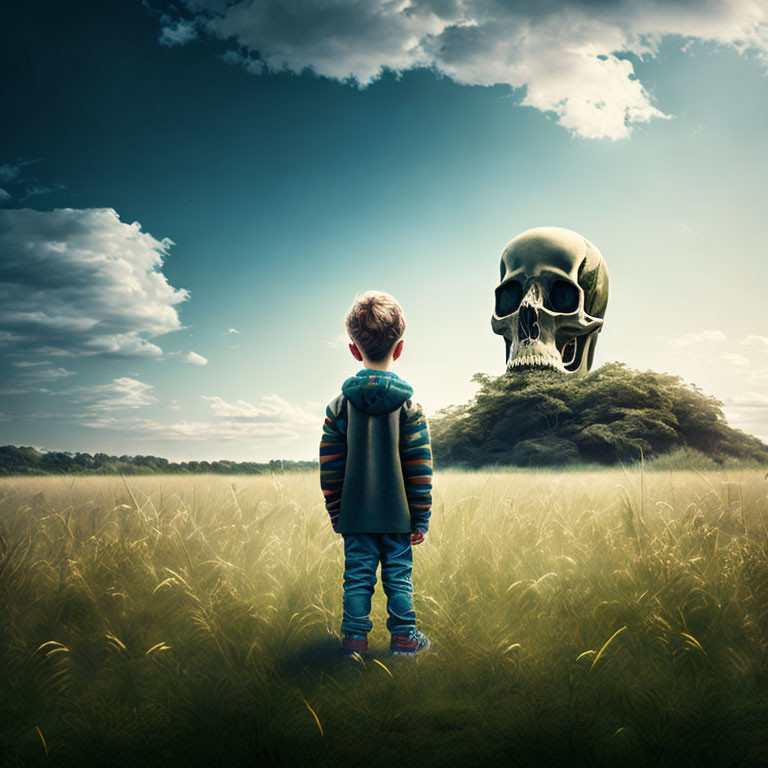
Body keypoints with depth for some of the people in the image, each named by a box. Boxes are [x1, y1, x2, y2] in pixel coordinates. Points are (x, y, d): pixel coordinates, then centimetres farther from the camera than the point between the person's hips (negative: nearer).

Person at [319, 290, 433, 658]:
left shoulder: (339, 406, -4)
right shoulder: (409, 406, -7)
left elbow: (330, 468, 0)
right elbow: (420, 470, -6)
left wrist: (336, 513, 10)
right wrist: (421, 519, 2)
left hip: (355, 514, 1)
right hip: (398, 515, -1)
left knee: (358, 575, 9)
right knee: (398, 574, 10)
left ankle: (355, 637, 13)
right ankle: (403, 636, 18)